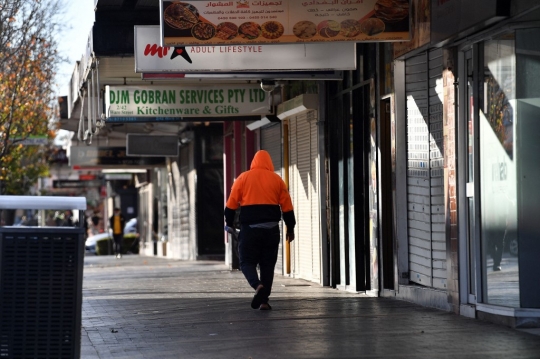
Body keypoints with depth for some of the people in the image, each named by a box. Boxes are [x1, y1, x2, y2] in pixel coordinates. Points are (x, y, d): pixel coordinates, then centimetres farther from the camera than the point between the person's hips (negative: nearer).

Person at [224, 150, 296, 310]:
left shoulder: (243, 178, 2)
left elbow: (231, 204, 2)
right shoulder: (277, 180, 5)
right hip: (271, 229, 2)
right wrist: (290, 228, 15)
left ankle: (258, 285, -23)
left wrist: (229, 224, 15)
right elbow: (287, 207, 5)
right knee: (267, 265, 10)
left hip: (249, 228, -2)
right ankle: (264, 301, 6)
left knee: (247, 262, 5)